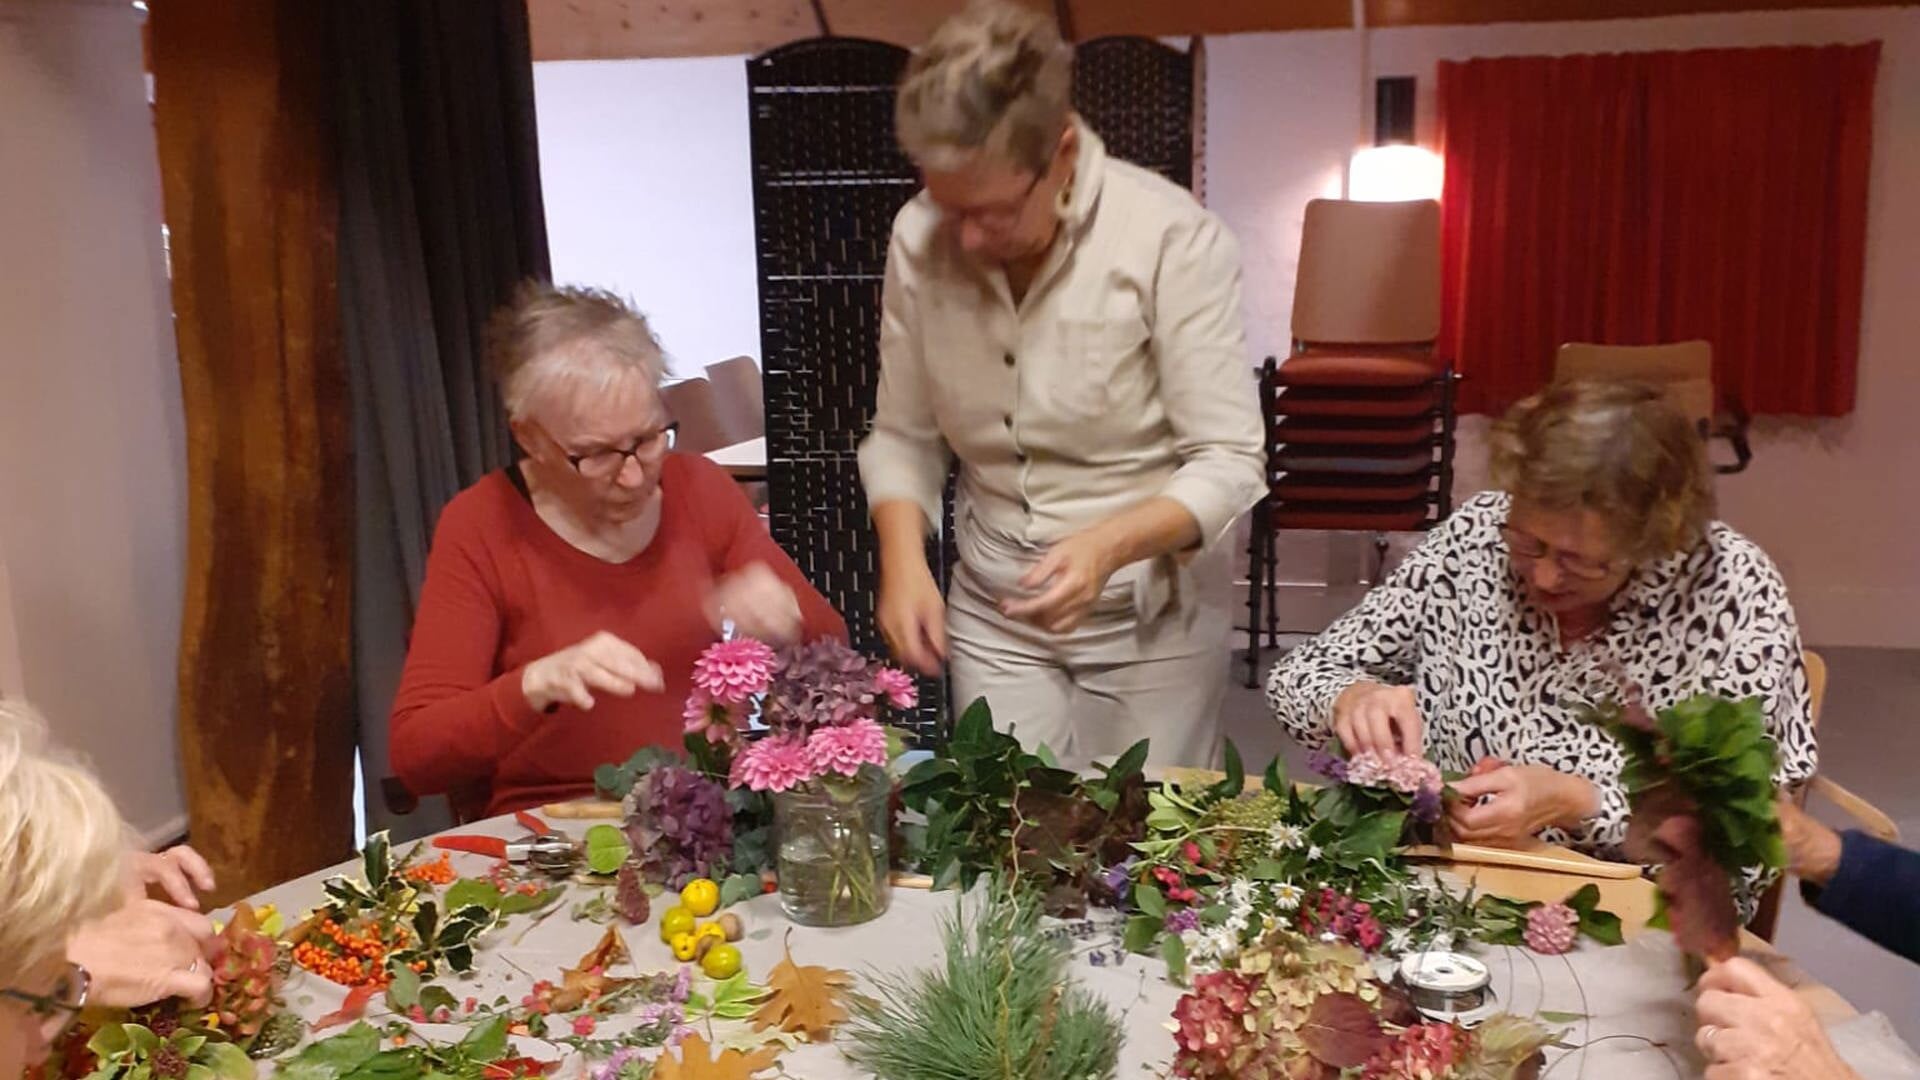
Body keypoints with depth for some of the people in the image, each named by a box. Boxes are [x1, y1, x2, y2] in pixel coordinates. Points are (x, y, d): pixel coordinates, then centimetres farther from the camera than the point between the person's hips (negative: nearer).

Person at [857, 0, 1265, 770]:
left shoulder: (1172, 239, -19)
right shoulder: (918, 239, -7)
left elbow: (1229, 462, -17)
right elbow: (903, 436, 2)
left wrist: (1110, 546, -33)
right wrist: (904, 560, -14)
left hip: (1149, 607, -3)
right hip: (992, 604, 3)